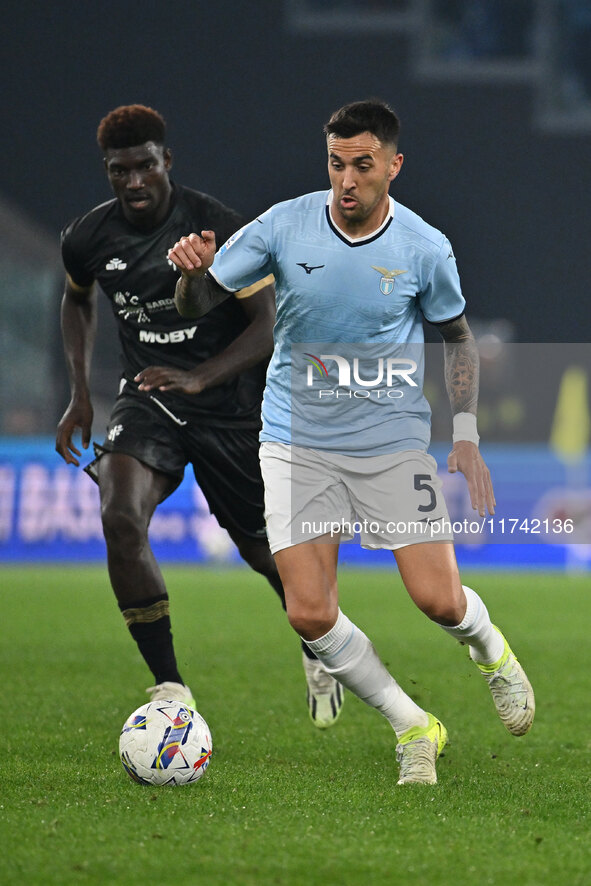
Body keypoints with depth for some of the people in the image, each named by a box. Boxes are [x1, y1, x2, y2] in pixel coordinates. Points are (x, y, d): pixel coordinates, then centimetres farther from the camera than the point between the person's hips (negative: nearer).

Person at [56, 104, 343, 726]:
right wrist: (80, 394, 11)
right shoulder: (88, 238, -4)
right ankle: (169, 688, -18)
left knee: (263, 550, 9)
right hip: (147, 401, 2)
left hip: (228, 404, -2)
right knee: (120, 517, -26)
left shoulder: (219, 229, -17)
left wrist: (199, 377, -31)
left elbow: (269, 325, -16)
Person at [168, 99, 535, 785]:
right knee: (311, 614, -11)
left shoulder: (425, 249, -8)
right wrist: (194, 272, -25)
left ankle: (489, 648, 30)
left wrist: (466, 434, 3)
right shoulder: (285, 225, -8)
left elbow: (456, 335, 10)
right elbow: (198, 305, -2)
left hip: (393, 439, -1)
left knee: (437, 600, -8)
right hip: (297, 440, 1)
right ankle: (412, 728, 9)